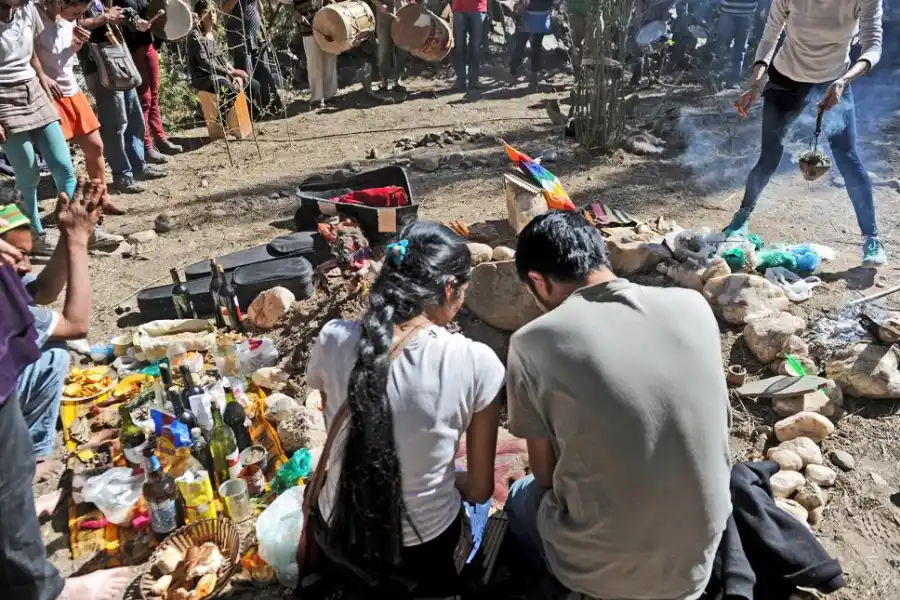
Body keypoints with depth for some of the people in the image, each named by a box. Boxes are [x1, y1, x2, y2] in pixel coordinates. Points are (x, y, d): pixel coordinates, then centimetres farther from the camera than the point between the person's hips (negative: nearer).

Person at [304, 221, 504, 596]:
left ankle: (364, 579, 27)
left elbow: (340, 436, 3)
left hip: (340, 535, 2)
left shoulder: (333, 341, -15)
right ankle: (425, 581, 22)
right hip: (424, 544, -1)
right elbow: (480, 490, -10)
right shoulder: (475, 362, -21)